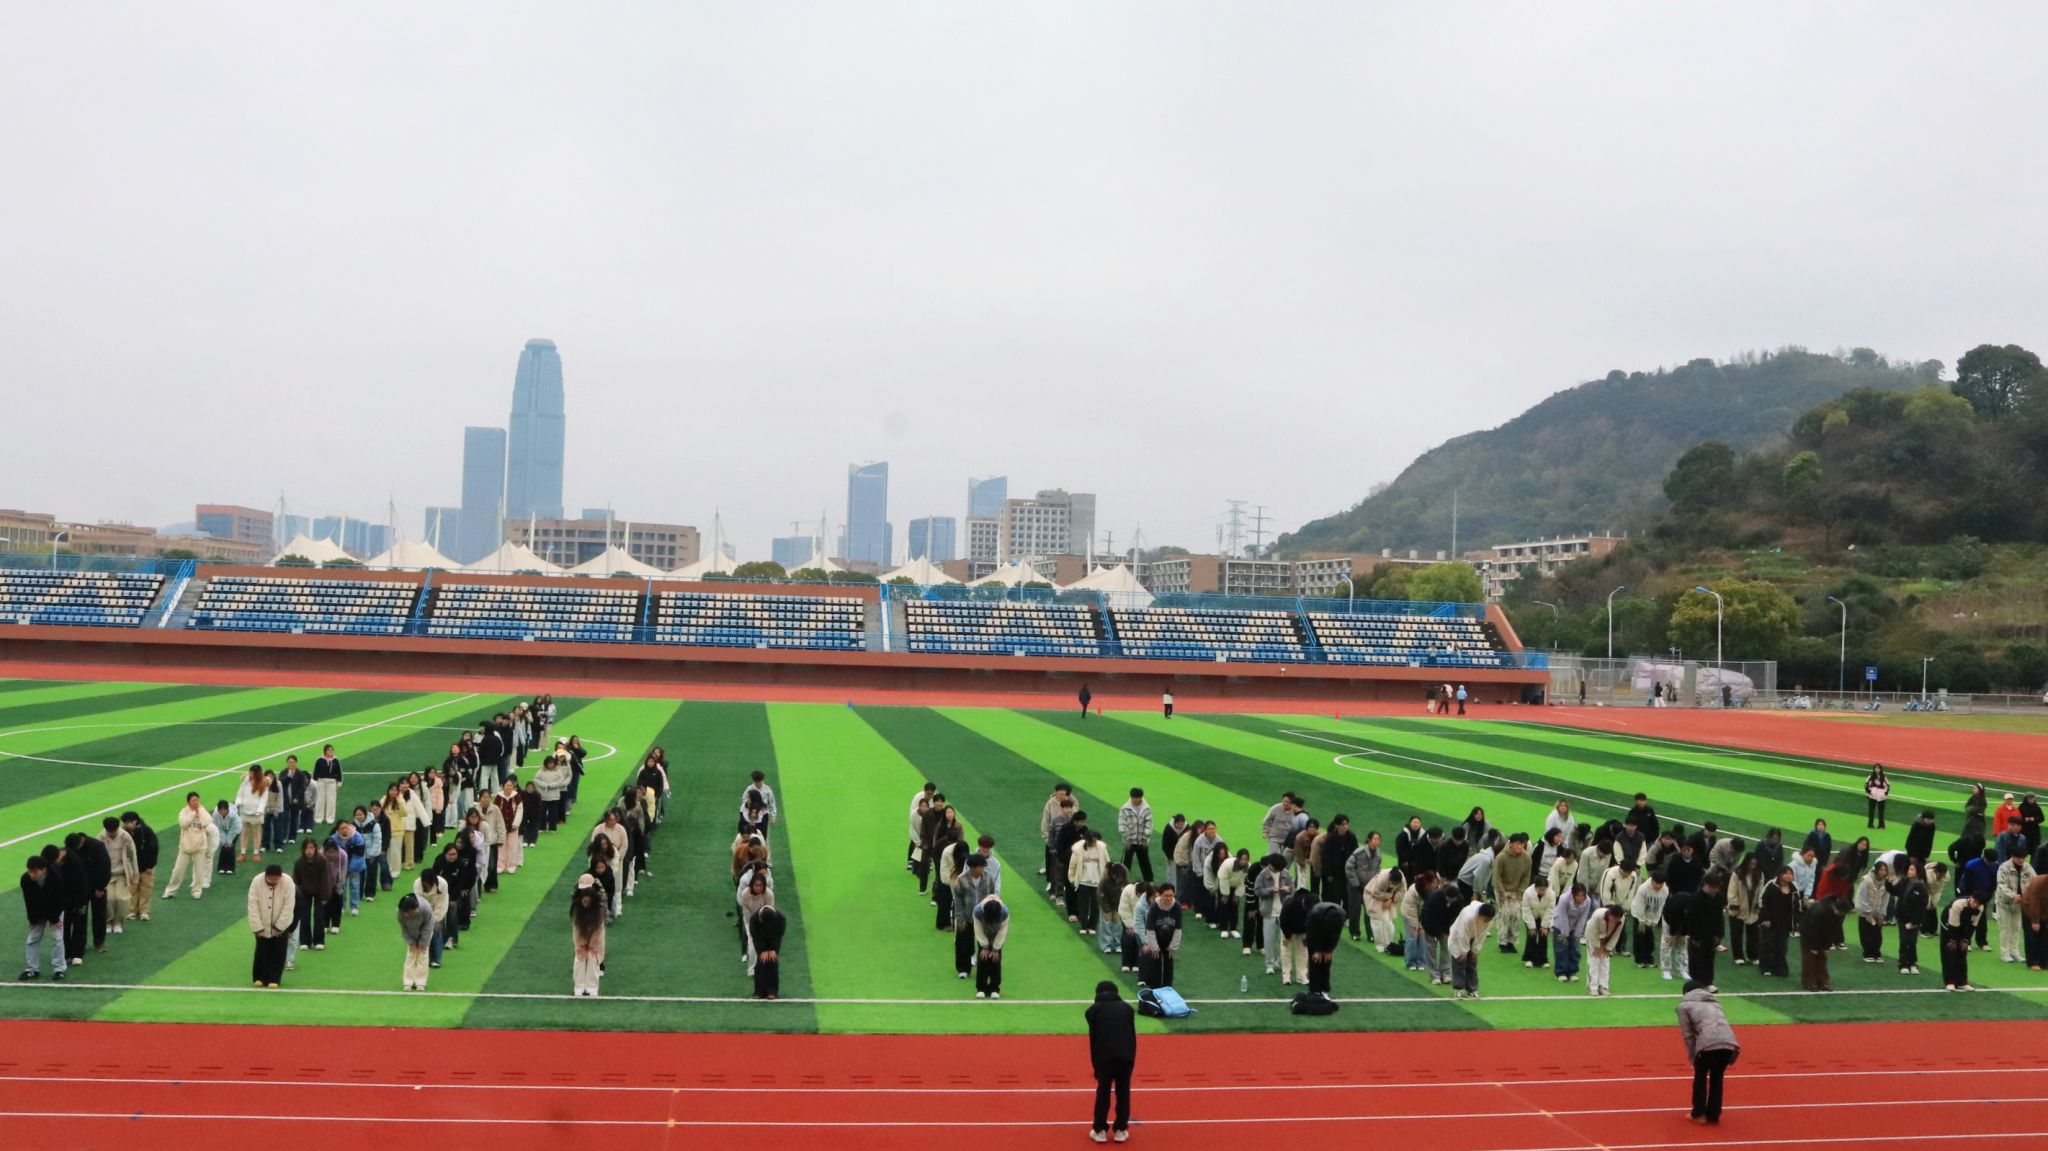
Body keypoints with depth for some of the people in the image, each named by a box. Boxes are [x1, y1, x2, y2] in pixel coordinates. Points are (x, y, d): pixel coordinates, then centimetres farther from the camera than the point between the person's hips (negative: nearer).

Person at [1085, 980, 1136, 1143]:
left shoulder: (1093, 1009, 17)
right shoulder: (1127, 1007, 22)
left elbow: (1093, 1038, 13)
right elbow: (1133, 1036, 17)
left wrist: (1095, 1065, 17)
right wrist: (1132, 1060, 18)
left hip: (1105, 1055, -1)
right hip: (1126, 1055, 1)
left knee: (1103, 1092, 11)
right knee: (1123, 1092, 13)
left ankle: (1100, 1130, 15)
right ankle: (1121, 1130, 17)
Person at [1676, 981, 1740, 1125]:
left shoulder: (1684, 1005, 19)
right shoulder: (1714, 1001, 34)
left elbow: (1688, 1034, 12)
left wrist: (1692, 1058, 18)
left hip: (1708, 1043, -4)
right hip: (1729, 1042, 4)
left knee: (1700, 1076, 20)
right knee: (1717, 1078, 23)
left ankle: (1699, 1114, 25)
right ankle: (1713, 1116, 28)